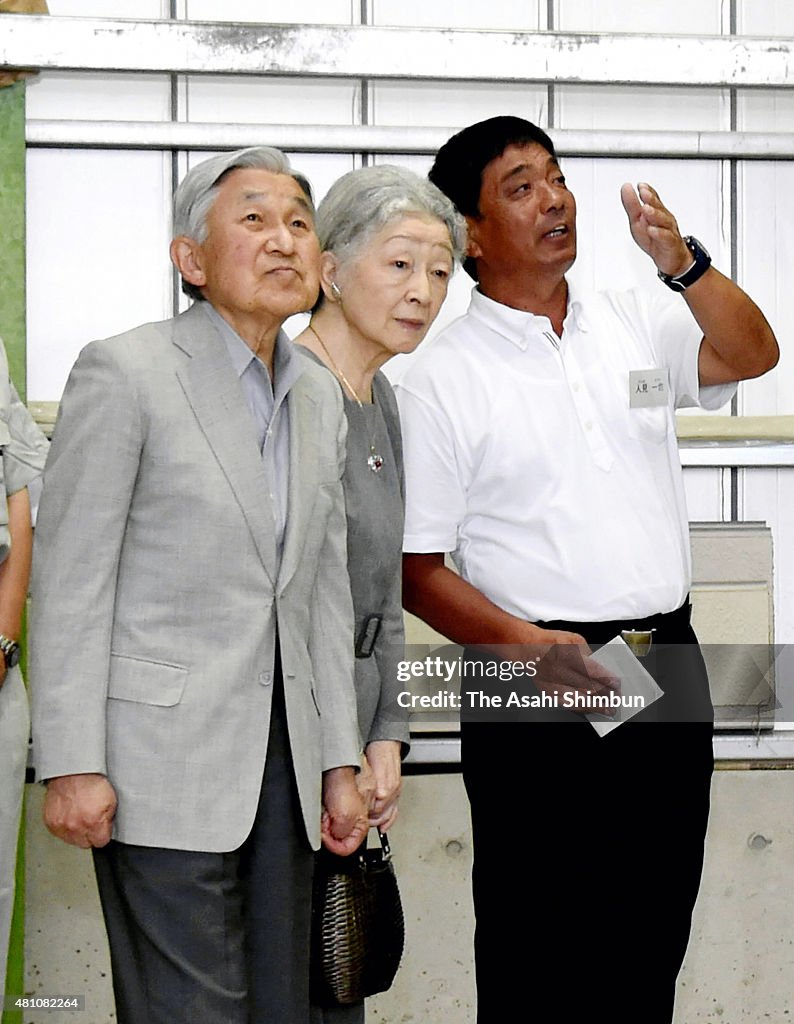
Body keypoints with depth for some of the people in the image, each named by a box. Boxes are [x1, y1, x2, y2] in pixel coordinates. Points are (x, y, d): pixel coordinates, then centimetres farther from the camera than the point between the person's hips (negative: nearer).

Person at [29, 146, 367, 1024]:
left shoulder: (319, 397, 13)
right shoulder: (124, 372, -8)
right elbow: (70, 581, -9)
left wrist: (339, 762, 13)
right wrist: (72, 766, -13)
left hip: (283, 752, 7)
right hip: (165, 760, -7)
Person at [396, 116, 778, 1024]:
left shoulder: (635, 324, 10)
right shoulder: (444, 379, -3)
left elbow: (751, 355, -3)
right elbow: (417, 570, -6)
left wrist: (679, 261, -18)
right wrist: (531, 646, -20)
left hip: (667, 667, 4)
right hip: (538, 684, -4)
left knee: (654, 926, 11)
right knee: (538, 950, 1)